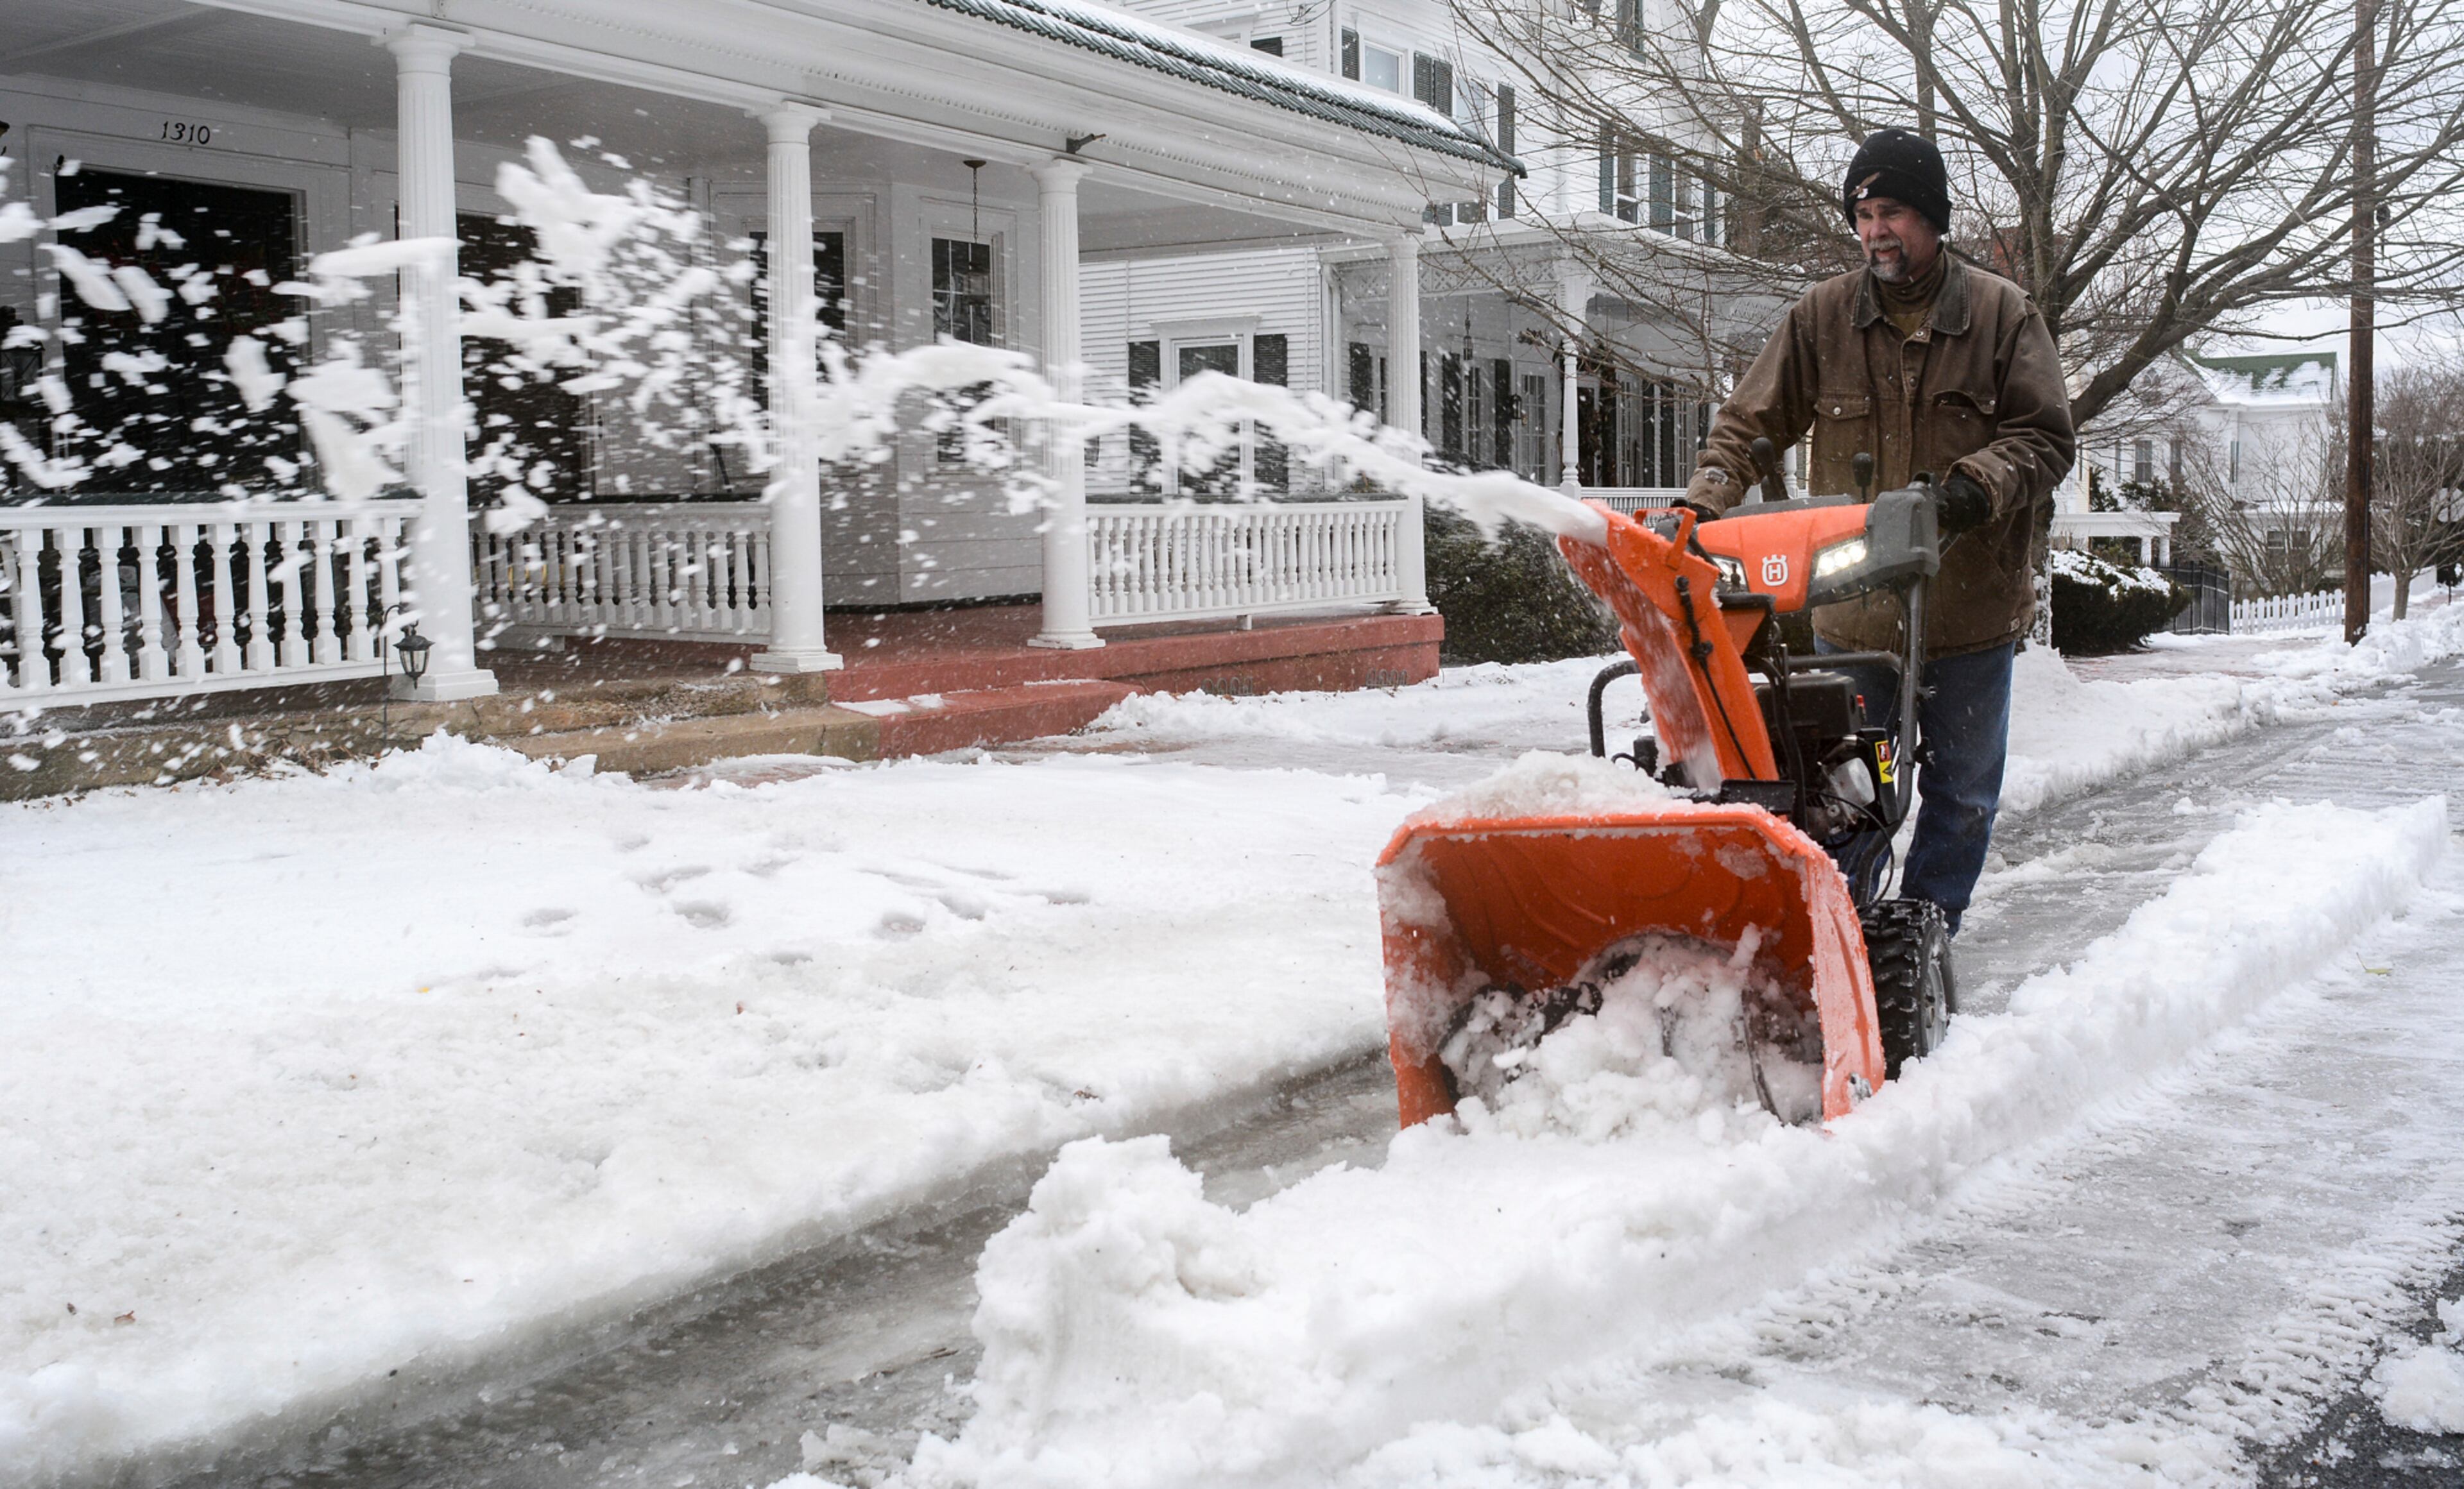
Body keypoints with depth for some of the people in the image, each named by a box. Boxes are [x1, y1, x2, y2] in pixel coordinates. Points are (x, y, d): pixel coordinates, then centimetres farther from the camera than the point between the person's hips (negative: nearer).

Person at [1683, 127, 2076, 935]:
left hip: (1969, 610, 0)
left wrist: (1977, 484, -22)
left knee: (1961, 792, 11)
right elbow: (1750, 425, 2)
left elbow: (2046, 438, -3)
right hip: (1851, 611, 0)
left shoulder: (2003, 313, 0)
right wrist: (1704, 503, -15)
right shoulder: (1820, 317, 3)